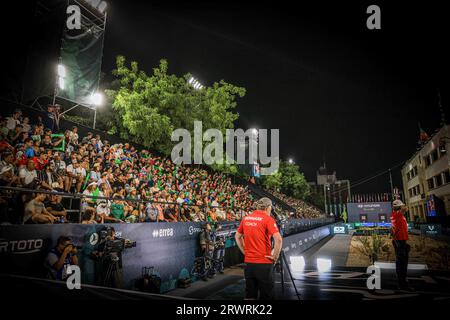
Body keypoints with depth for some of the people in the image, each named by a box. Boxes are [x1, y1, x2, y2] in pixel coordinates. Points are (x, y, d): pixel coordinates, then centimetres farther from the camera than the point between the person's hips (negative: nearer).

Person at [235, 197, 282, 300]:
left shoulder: (246, 218, 6)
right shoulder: (268, 219, -11)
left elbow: (237, 236, 17)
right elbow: (278, 239, -22)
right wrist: (275, 257, -11)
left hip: (248, 262, 5)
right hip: (264, 263, -5)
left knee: (249, 295, 17)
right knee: (266, 295, 9)